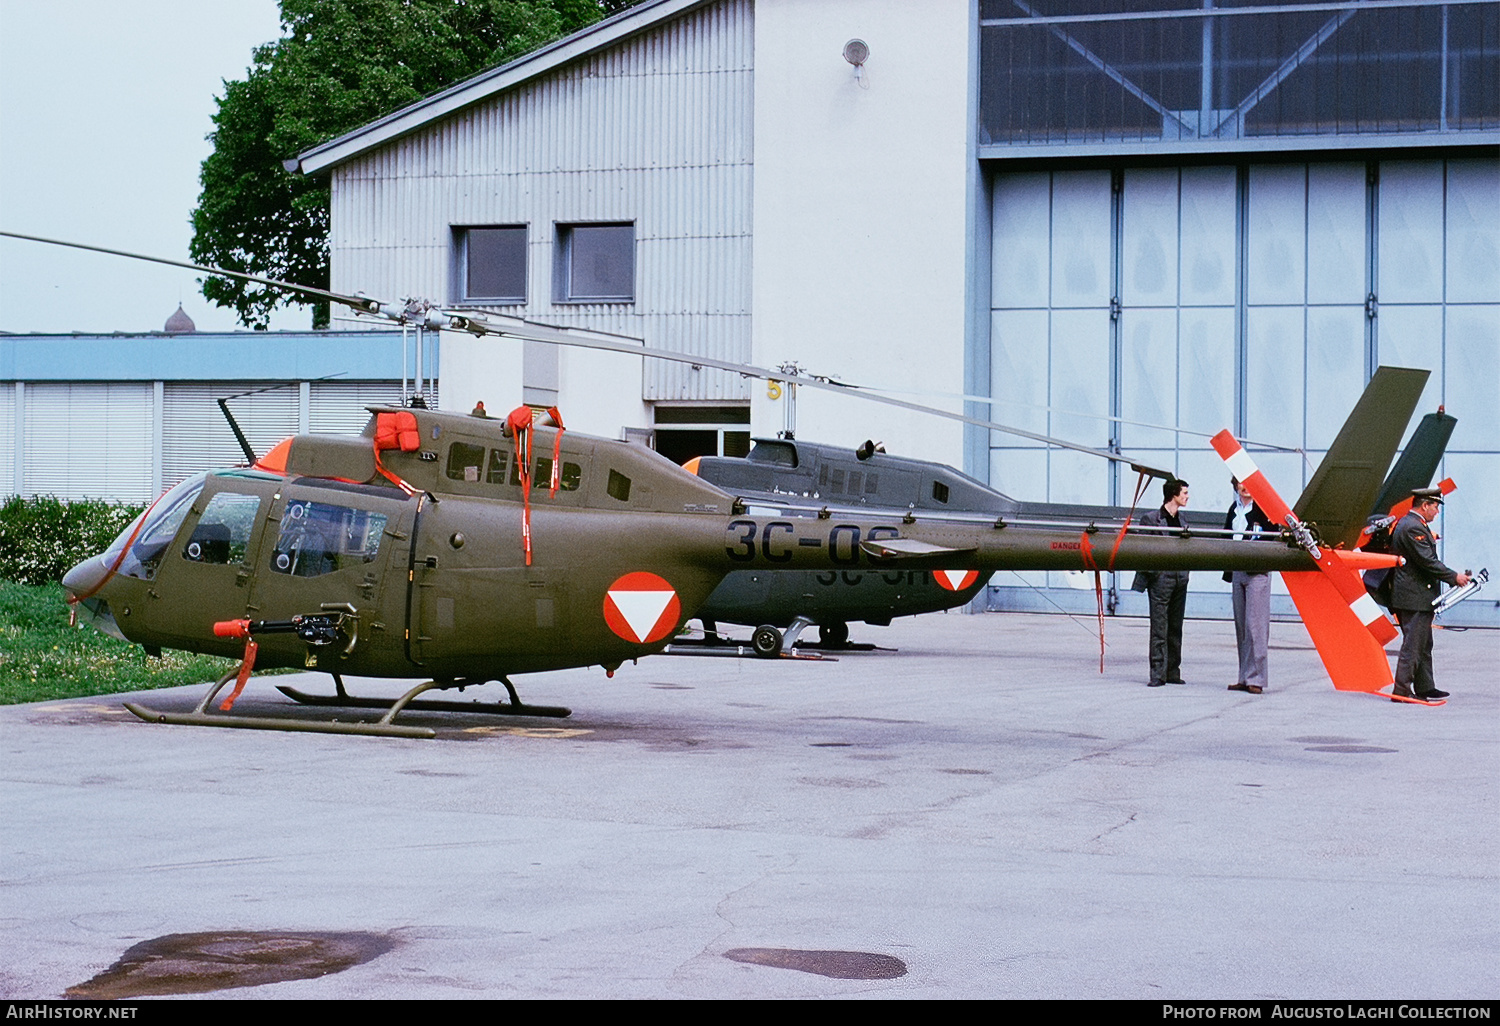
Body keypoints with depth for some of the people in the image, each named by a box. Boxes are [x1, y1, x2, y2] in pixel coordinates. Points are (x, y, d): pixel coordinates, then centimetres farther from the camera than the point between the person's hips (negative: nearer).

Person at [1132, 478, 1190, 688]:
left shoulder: (1180, 521, 16)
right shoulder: (1150, 519, -4)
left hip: (1179, 578, 6)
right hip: (1160, 578, -6)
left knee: (1175, 628, 8)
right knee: (1159, 629, -7)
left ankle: (1173, 672, 14)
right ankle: (1158, 674, -6)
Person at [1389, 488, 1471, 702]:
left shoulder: (1404, 523, 16)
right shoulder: (1414, 528, -18)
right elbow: (1428, 562, -21)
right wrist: (1454, 577, -14)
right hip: (1415, 598, -11)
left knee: (1423, 644, 16)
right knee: (1413, 645, -8)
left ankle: (1425, 688, 21)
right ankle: (1402, 691, -7)